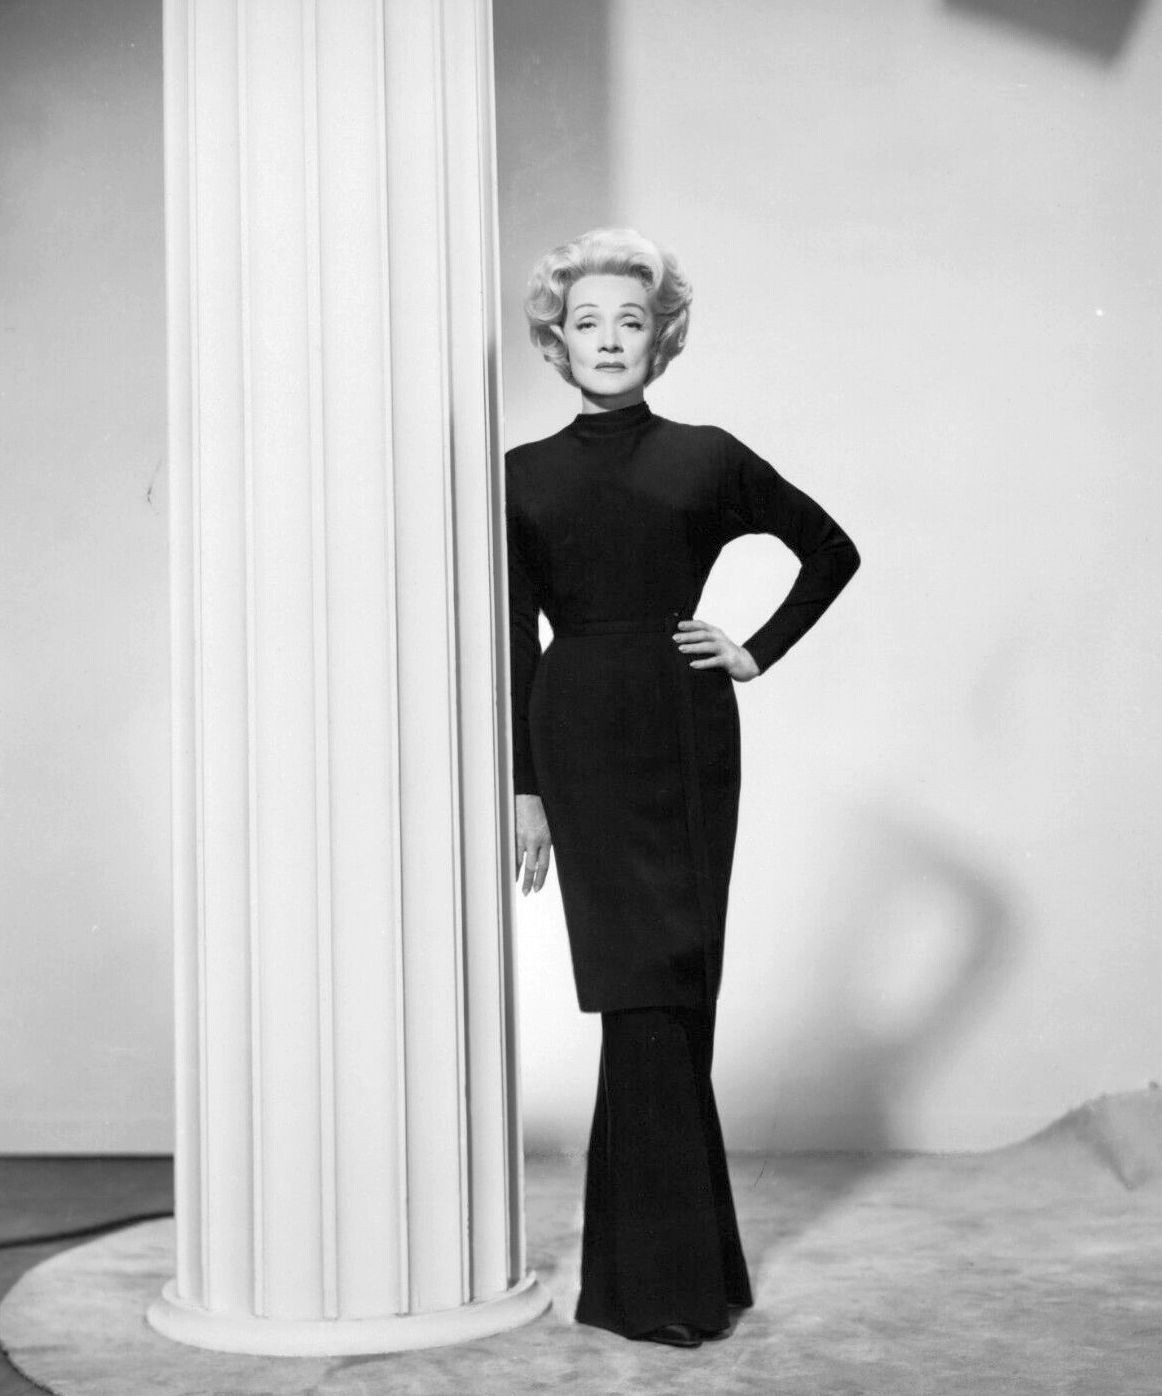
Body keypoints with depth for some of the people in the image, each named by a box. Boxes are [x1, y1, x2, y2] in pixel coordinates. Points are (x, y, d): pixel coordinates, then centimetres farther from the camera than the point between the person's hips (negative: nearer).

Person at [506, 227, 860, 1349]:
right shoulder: (521, 478, 7)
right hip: (578, 745, 0)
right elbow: (514, 645, 4)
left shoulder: (707, 459, 6)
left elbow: (831, 551, 16)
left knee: (666, 988, 3)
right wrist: (522, 788, -1)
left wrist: (759, 650, 6)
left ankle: (648, 1277, 15)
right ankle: (669, 1278, 5)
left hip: (684, 734, 0)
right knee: (647, 986, -3)